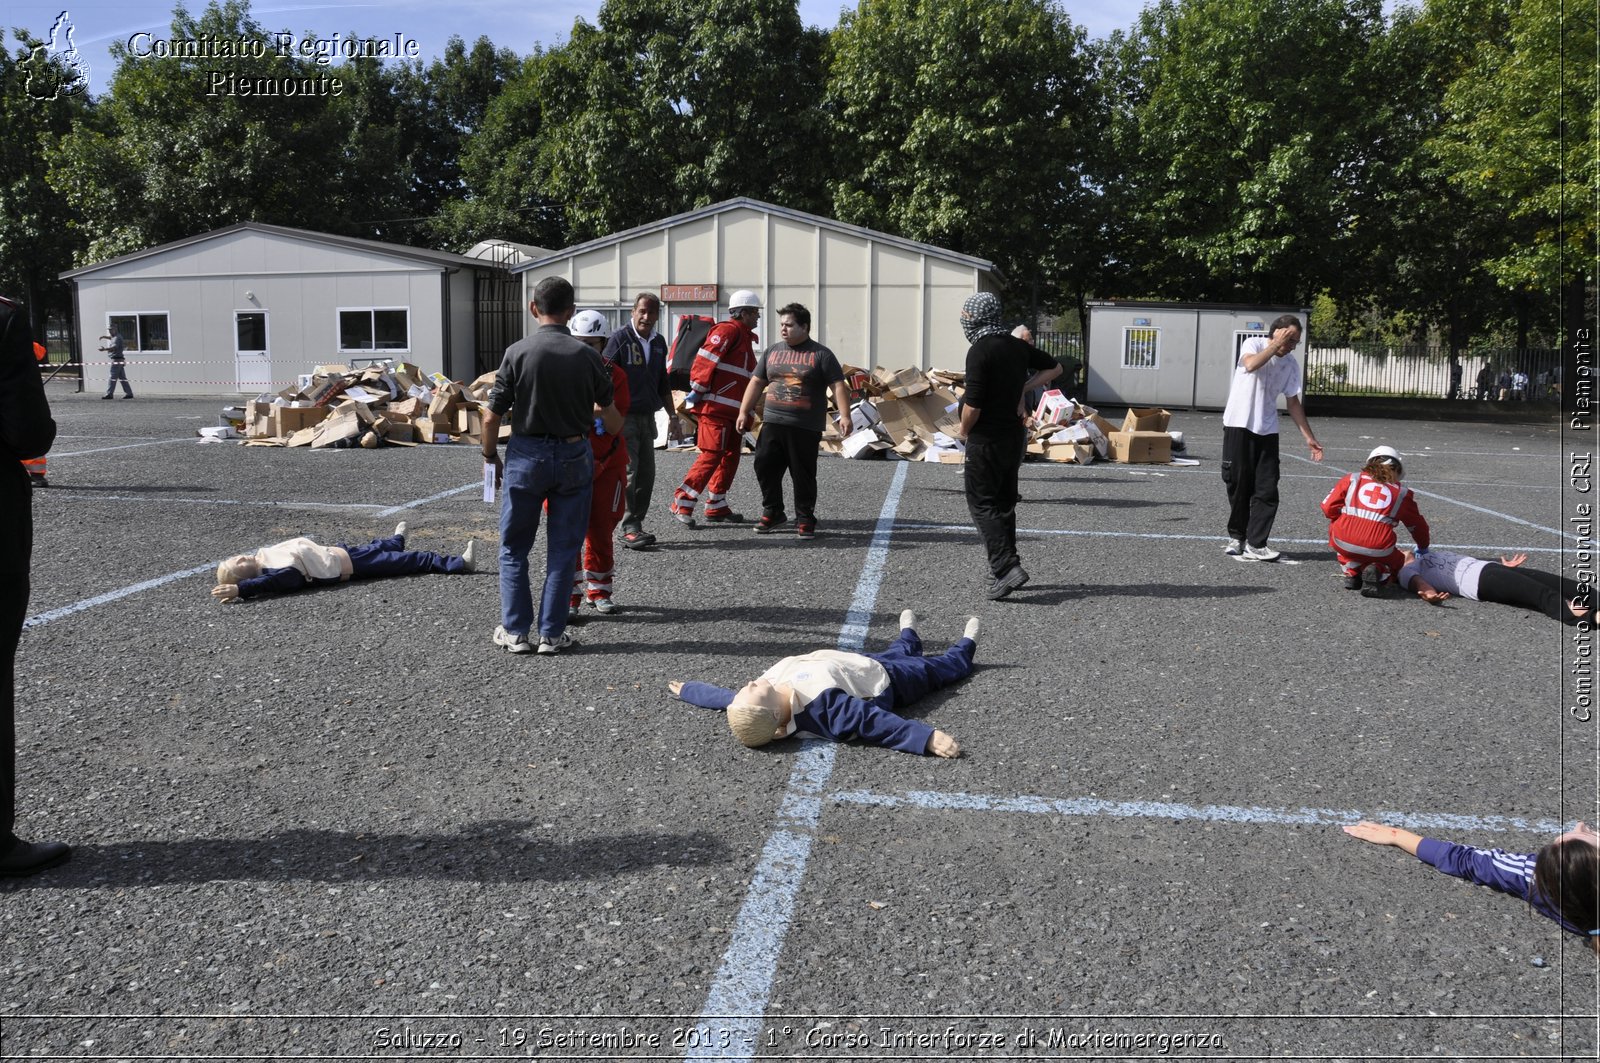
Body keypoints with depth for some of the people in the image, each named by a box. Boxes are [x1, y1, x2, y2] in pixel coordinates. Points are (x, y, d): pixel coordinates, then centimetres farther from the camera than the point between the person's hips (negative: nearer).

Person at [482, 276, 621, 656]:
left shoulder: (518, 352, -10)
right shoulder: (588, 356, -4)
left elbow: (491, 416, -8)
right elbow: (608, 411, 10)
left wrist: (490, 457, 8)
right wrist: (620, 433, 32)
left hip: (526, 456, -1)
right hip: (574, 457, 1)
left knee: (514, 548, 13)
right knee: (563, 549, 10)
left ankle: (515, 631, 15)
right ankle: (551, 634, 13)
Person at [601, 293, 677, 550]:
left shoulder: (659, 342, 13)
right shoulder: (619, 338, -7)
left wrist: (672, 415, 20)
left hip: (648, 416, 7)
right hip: (624, 416, -7)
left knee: (647, 475, 6)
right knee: (628, 472, -10)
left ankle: (636, 525, 15)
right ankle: (630, 528, -5)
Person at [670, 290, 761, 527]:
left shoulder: (744, 336, 22)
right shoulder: (728, 330, -10)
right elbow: (705, 359, -19)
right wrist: (698, 389, -18)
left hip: (732, 410, 10)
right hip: (715, 407, -10)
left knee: (730, 457, 11)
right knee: (712, 455, -12)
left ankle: (716, 507, 17)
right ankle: (682, 502, -7)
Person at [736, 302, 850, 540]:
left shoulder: (821, 355, 1)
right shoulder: (772, 351, 14)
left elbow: (838, 386, -4)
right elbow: (756, 382, 16)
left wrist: (844, 416, -16)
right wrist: (744, 412, 8)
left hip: (806, 428, -4)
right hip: (772, 423, 4)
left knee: (803, 475, 1)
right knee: (765, 468, 0)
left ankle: (804, 520, 13)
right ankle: (772, 513, 16)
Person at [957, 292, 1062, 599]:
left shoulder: (979, 351, -17)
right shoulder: (1018, 346, 7)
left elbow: (973, 404, -21)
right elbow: (1054, 368, 22)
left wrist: (964, 431, -2)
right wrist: (1023, 388, 12)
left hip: (986, 440, -8)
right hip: (1014, 436, 8)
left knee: (982, 503, -3)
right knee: (1005, 502, 16)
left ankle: (1007, 567, -14)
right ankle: (1005, 565, 22)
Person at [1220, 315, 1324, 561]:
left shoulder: (1291, 364, 8)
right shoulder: (1253, 344, -3)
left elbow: (1293, 402, 12)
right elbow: (1251, 365, -26)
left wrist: (1309, 437, 8)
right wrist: (1276, 345, -18)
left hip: (1267, 430, 4)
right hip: (1239, 426, -4)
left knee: (1267, 490, -5)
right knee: (1239, 485, 3)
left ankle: (1255, 545, -3)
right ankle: (1237, 537, 19)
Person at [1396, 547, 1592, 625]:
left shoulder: (1426, 557, 35)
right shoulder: (1406, 571, 11)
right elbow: (1417, 582, -11)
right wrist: (1428, 593, -35)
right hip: (1477, 580, -8)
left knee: (1555, 582, -14)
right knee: (1544, 594, -31)